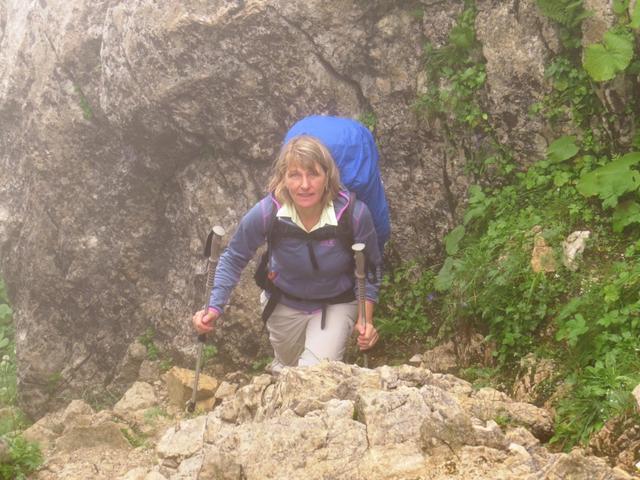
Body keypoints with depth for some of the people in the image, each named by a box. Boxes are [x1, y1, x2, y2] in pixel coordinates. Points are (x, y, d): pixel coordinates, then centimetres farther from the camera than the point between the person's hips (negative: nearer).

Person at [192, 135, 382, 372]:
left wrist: (366, 319, -22)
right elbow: (234, 258, -14)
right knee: (287, 367, 28)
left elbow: (370, 267, -14)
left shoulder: (355, 214, -32)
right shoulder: (265, 214, -31)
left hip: (336, 305, -2)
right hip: (284, 303, 2)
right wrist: (215, 307, -23)